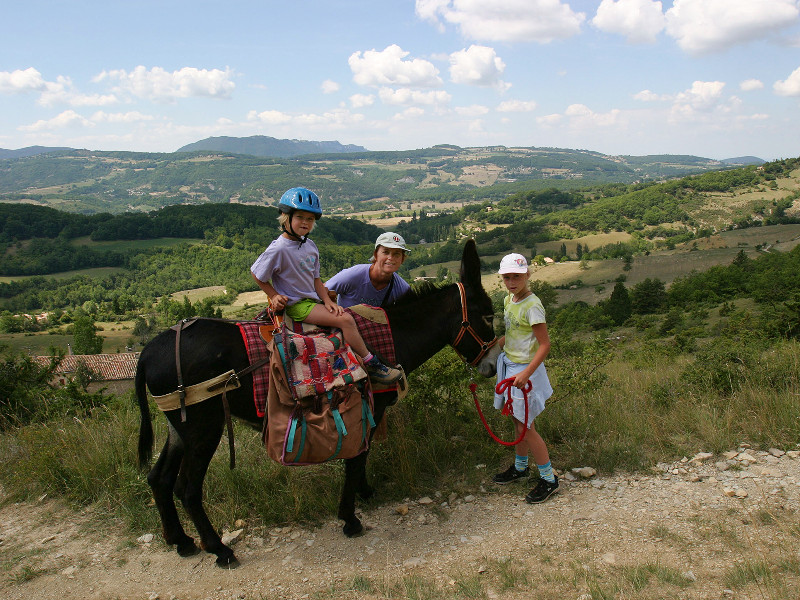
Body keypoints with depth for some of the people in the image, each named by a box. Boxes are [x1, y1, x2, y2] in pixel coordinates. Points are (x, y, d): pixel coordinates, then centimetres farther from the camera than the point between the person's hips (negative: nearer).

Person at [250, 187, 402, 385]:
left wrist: (327, 301, -3)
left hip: (313, 300, 8)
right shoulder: (279, 249, -18)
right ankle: (372, 365, -11)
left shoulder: (310, 246, 6)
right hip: (296, 305, -8)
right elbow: (256, 274, -9)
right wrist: (274, 296, -8)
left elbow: (315, 277, 9)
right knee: (345, 320, -19)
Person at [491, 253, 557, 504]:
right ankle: (520, 467, 38)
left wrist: (526, 374, -28)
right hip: (509, 364, 8)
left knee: (525, 427, -1)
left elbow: (545, 344, -22)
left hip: (525, 369, -8)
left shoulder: (532, 306, -21)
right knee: (518, 420, 20)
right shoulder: (509, 300, 5)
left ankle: (549, 479, 14)